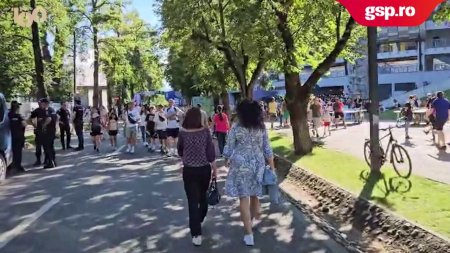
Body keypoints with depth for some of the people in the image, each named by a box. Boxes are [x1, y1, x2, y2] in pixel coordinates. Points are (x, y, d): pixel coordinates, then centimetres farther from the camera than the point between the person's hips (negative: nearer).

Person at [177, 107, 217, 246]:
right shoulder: (205, 131, -8)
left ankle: (196, 234, -2)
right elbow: (211, 153, -6)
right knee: (203, 197, 23)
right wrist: (215, 169, 6)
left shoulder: (183, 133, -8)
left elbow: (180, 151, 8)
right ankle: (199, 221, 45)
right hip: (204, 169, 2)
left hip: (189, 171, -2)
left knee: (193, 200, 2)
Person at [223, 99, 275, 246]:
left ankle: (249, 234, 1)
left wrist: (227, 159, 16)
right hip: (257, 164, 4)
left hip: (241, 165, -4)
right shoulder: (261, 127, 0)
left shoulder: (236, 128, -9)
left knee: (244, 198, 1)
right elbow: (267, 148, 2)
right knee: (254, 194, 20)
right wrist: (272, 166, 10)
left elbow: (229, 147, -3)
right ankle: (252, 218, 41)